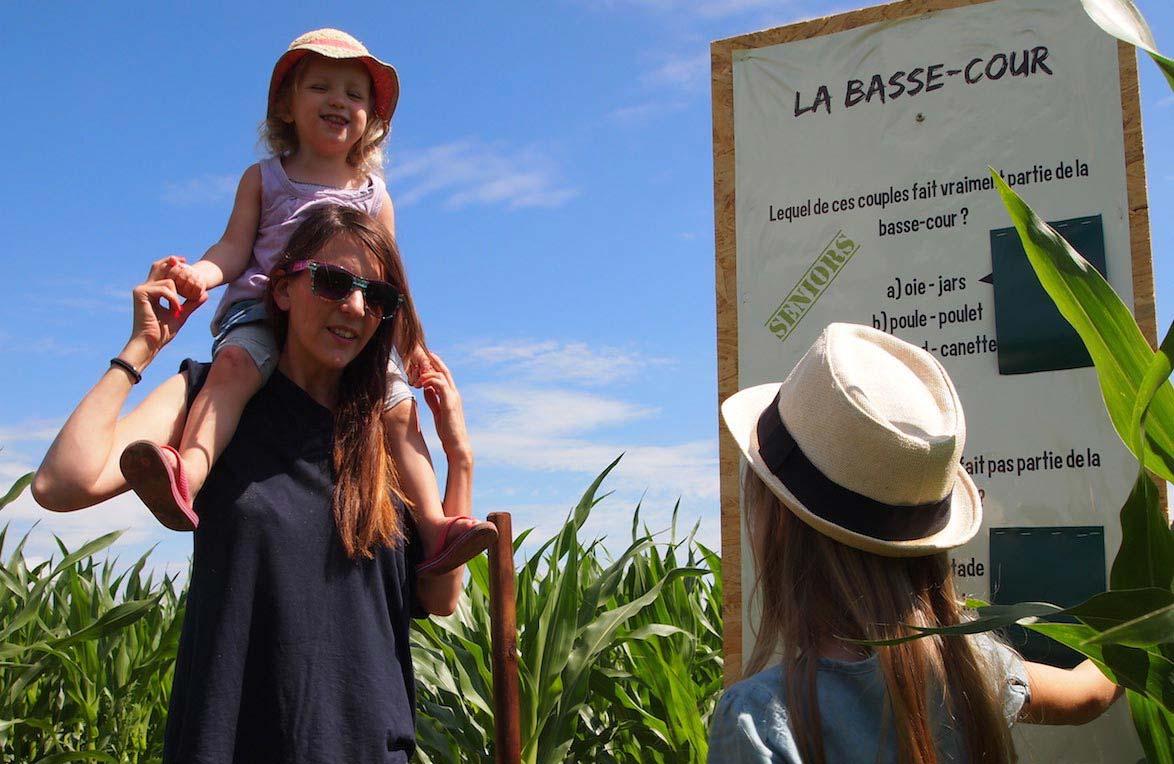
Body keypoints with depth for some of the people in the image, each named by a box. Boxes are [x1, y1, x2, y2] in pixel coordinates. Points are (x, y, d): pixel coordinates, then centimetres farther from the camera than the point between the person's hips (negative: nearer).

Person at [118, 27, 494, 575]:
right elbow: (236, 247, 7)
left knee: (398, 408, -15)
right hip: (262, 309, -2)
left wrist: (412, 343, 7)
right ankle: (188, 474, -56)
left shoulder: (374, 196, 20)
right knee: (234, 363, -33)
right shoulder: (264, 179, 17)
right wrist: (202, 272, -16)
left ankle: (433, 527, -17)